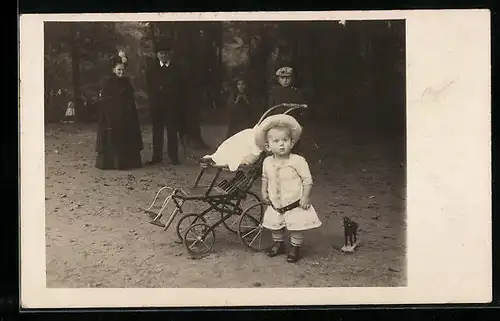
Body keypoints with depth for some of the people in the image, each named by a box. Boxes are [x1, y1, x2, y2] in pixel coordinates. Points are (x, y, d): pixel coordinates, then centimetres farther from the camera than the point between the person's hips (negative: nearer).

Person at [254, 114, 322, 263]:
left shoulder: (298, 161, -19)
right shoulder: (267, 162, -5)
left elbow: (307, 179, -15)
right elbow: (265, 178, 14)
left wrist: (305, 197, -19)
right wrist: (264, 191, 4)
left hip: (295, 204, -4)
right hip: (275, 204, 5)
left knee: (296, 228, 2)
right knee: (275, 226, 17)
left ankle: (295, 248, 24)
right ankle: (279, 244, 40)